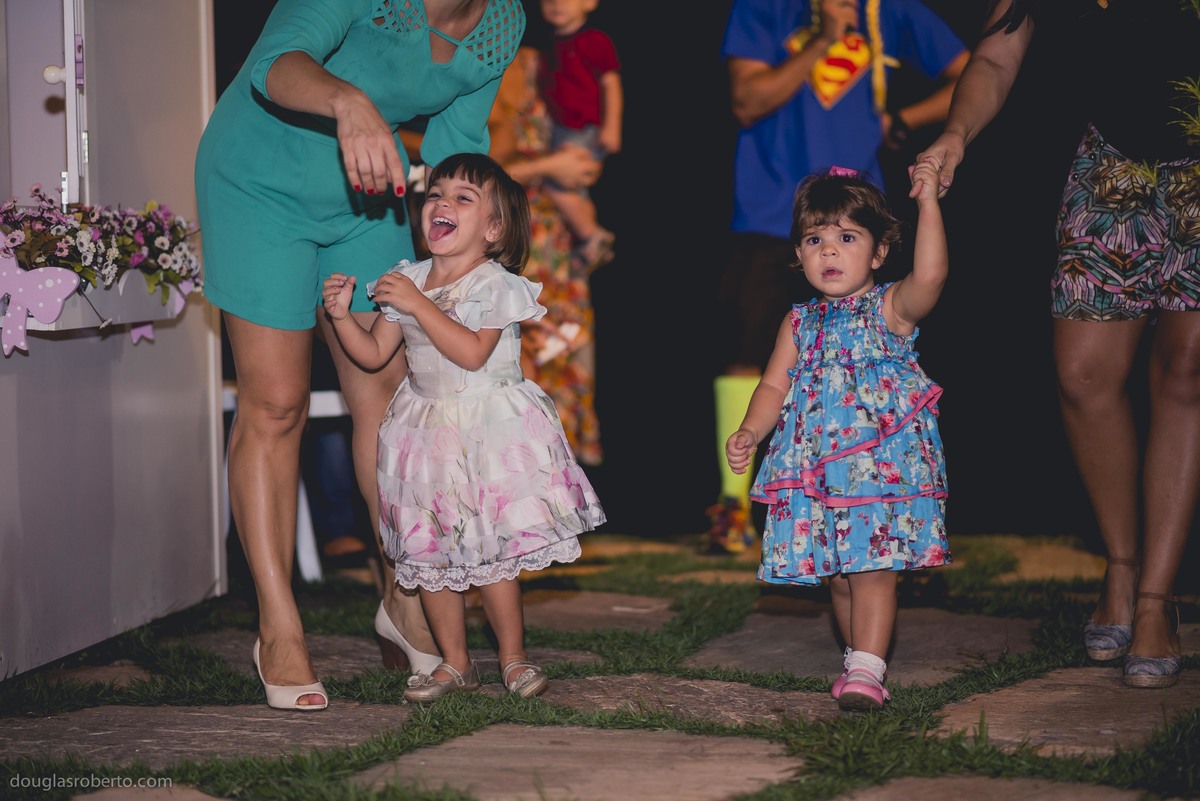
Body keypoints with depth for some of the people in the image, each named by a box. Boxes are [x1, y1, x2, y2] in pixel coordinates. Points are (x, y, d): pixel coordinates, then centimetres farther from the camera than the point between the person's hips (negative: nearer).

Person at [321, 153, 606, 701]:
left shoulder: (494, 285, -10)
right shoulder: (406, 281, 6)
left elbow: (472, 353, -24)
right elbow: (374, 354, 10)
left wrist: (419, 305, -24)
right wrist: (341, 315, -5)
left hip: (488, 433, -5)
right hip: (426, 429, 5)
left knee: (489, 559, -5)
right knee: (428, 556, 6)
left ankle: (513, 657, 13)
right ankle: (454, 662, 19)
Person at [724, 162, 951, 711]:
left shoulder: (892, 308, -1)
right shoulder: (800, 323, 13)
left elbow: (930, 274, -21)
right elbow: (775, 386, 14)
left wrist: (928, 203, -25)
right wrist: (749, 433, -3)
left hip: (882, 462, -5)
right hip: (817, 470, 5)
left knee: (872, 567, -11)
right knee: (838, 574, 11)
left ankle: (866, 670, -12)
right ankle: (860, 657, 25)